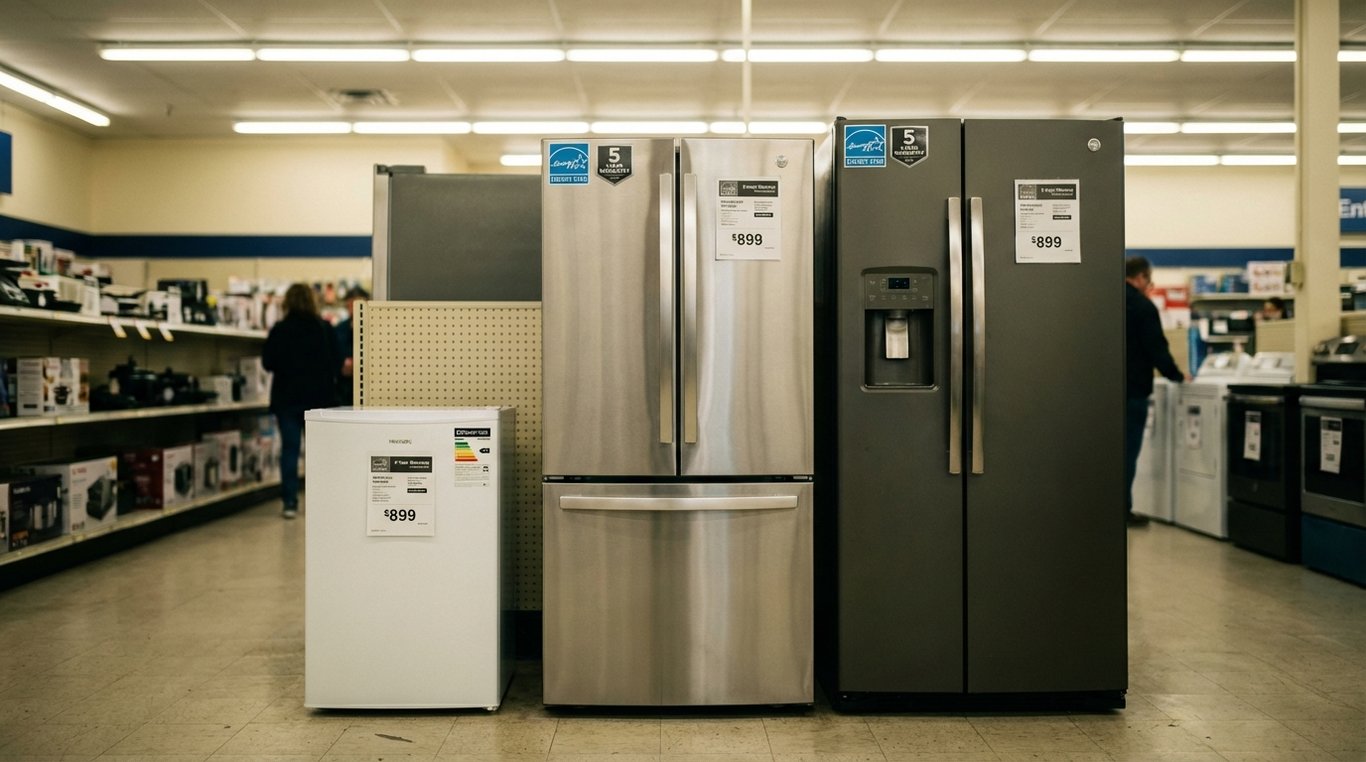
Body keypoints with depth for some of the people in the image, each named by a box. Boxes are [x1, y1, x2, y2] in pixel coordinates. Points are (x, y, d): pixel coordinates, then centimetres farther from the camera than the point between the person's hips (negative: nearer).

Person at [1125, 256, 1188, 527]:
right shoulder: (1143, 306, -11)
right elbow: (1156, 348, -13)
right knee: (1128, 449, -3)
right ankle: (1123, 510, 0)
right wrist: (1177, 376, 0)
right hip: (1133, 388, -7)